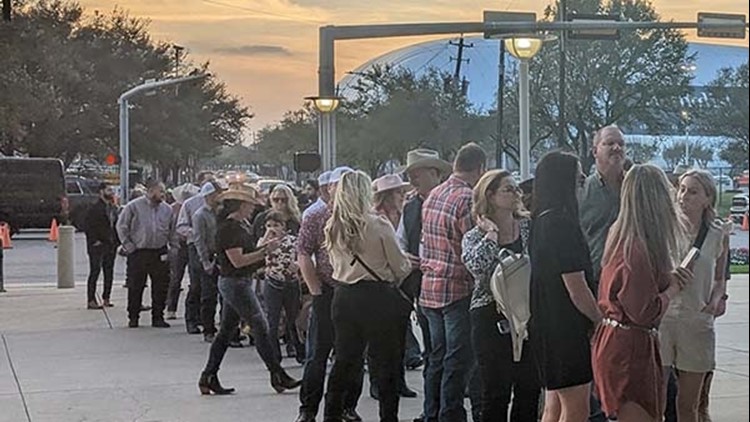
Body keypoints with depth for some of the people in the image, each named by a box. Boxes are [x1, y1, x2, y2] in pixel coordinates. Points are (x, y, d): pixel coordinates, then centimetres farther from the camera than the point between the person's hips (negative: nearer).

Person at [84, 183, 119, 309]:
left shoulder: (113, 208, 14)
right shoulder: (94, 208, -9)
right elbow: (89, 227, -12)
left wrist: (116, 241, 10)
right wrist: (94, 241, -15)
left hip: (111, 245, 7)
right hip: (97, 246, -7)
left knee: (109, 273, 9)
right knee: (95, 272, -5)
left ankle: (106, 298, 18)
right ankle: (91, 300, -3)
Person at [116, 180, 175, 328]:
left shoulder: (167, 209, 8)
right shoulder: (134, 206, -4)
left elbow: (172, 231, 17)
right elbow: (121, 227, 1)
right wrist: (129, 246, -4)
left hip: (159, 254, 3)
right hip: (138, 253, -3)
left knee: (161, 288, 3)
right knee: (135, 287, 2)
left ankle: (158, 317, 14)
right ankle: (133, 318, 14)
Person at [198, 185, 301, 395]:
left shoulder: (240, 225, 13)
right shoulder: (228, 228, -17)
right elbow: (238, 261, -22)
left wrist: (263, 243, 4)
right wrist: (265, 251, -21)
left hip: (241, 282, 10)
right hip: (235, 282, -10)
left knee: (227, 330, 12)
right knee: (260, 327, -6)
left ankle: (208, 377, 16)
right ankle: (277, 376, 0)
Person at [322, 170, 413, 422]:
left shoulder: (332, 228, 2)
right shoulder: (378, 226, -13)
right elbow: (401, 267, -6)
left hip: (343, 295, 5)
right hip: (377, 297, -5)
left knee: (345, 359, 14)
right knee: (385, 363, 5)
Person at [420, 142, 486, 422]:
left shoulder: (433, 195, 10)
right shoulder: (467, 199, -15)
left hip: (429, 286, 8)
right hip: (458, 289, -8)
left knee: (438, 357, 15)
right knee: (459, 360, -1)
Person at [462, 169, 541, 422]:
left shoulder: (529, 227, 6)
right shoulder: (475, 237, 0)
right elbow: (475, 265, -22)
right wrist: (491, 234, -13)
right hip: (492, 319, -3)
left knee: (530, 388, 7)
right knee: (496, 392, 3)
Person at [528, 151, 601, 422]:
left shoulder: (541, 221, 10)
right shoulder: (561, 224, -19)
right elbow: (576, 288, -20)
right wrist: (601, 321, -6)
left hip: (545, 326, 10)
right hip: (566, 328, -10)